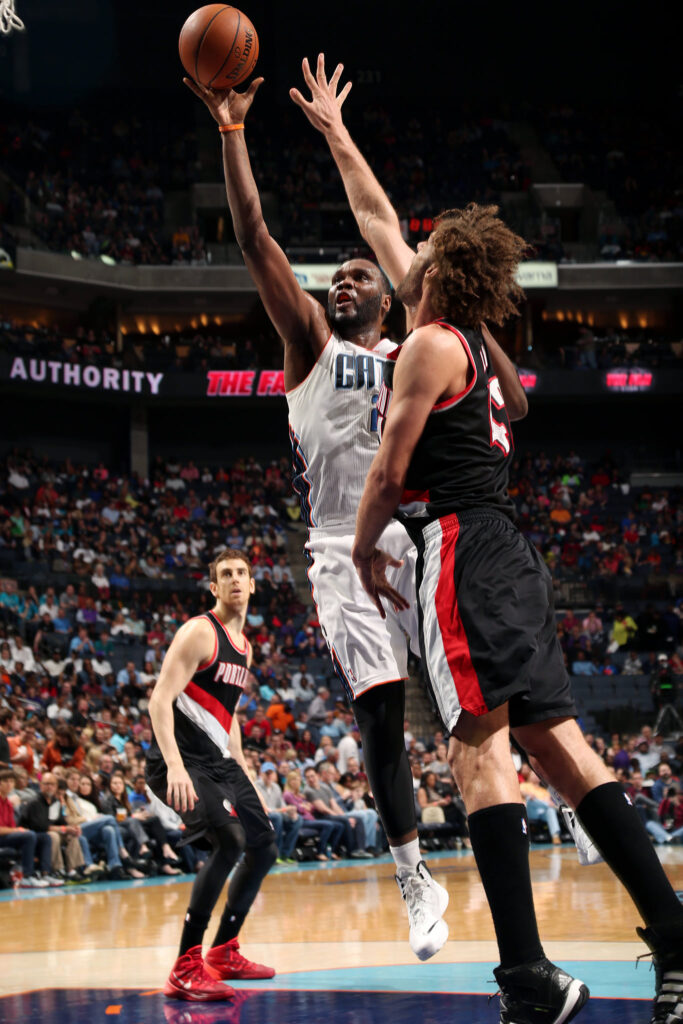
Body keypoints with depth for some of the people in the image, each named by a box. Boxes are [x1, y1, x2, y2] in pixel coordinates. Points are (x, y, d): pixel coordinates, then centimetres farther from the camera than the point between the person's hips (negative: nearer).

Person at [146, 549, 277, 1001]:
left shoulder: (244, 646, 16)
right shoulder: (200, 632, -12)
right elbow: (160, 700, -21)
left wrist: (246, 778, 23)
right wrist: (175, 765, -33)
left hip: (219, 760, 10)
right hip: (183, 761, -10)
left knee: (264, 848, 13)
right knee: (230, 841, -26)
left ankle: (224, 952, 26)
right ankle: (185, 970, -24)